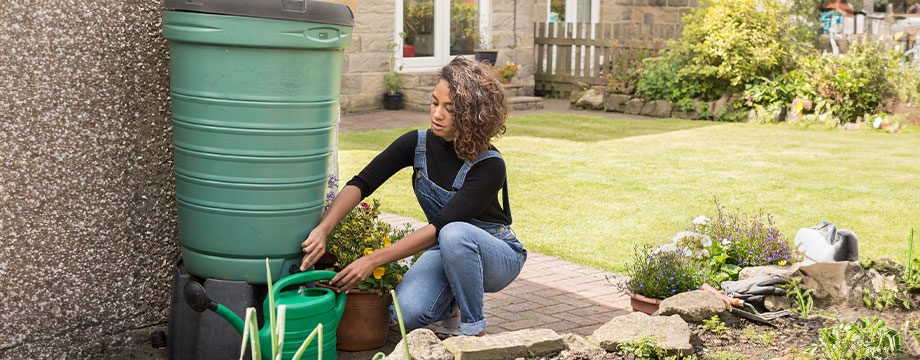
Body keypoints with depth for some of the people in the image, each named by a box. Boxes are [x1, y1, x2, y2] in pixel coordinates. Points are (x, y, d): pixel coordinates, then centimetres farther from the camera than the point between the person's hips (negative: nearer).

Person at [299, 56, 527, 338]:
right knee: (407, 313, -26)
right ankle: (452, 303, 10)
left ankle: (473, 330, -17)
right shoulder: (418, 144, -10)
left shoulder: (489, 166, -26)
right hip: (446, 251, 4)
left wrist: (373, 260, -37)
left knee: (455, 234, -39)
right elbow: (362, 183, -18)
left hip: (496, 256, -4)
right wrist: (323, 229, -35)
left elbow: (439, 227, -32)